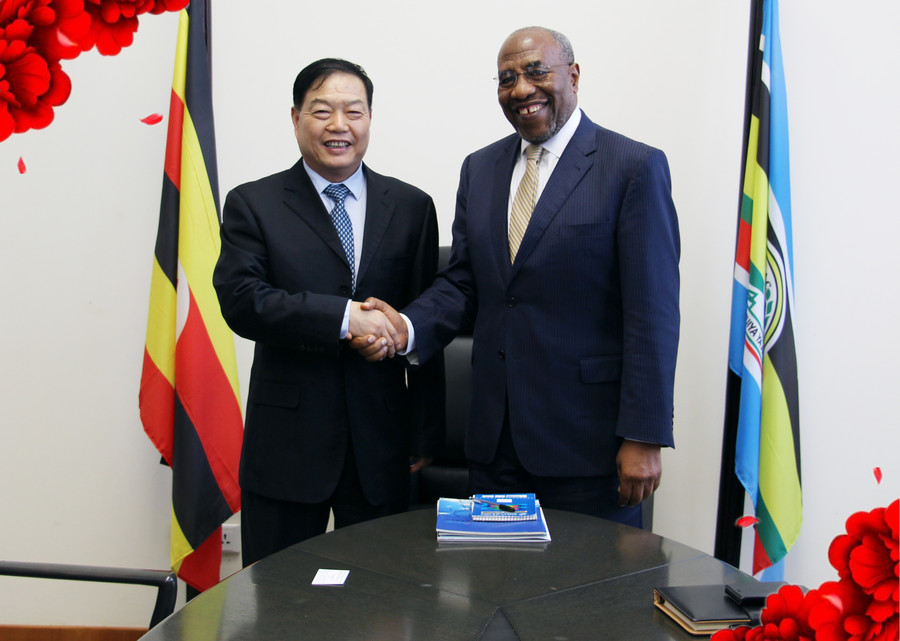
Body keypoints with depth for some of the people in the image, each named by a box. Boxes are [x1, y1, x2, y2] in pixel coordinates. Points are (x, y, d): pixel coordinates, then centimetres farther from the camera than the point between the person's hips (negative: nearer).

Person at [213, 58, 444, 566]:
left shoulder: (411, 207, 6)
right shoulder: (253, 205, 2)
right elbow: (241, 300, -12)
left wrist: (426, 434, 5)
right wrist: (342, 317, -22)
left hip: (382, 443, 2)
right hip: (285, 442, -1)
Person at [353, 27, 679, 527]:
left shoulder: (636, 167, -7)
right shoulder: (479, 169, 11)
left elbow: (652, 313, -11)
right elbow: (463, 282, 11)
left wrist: (644, 437, -13)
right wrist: (407, 327, -9)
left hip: (587, 439, -5)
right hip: (495, 438, 5)